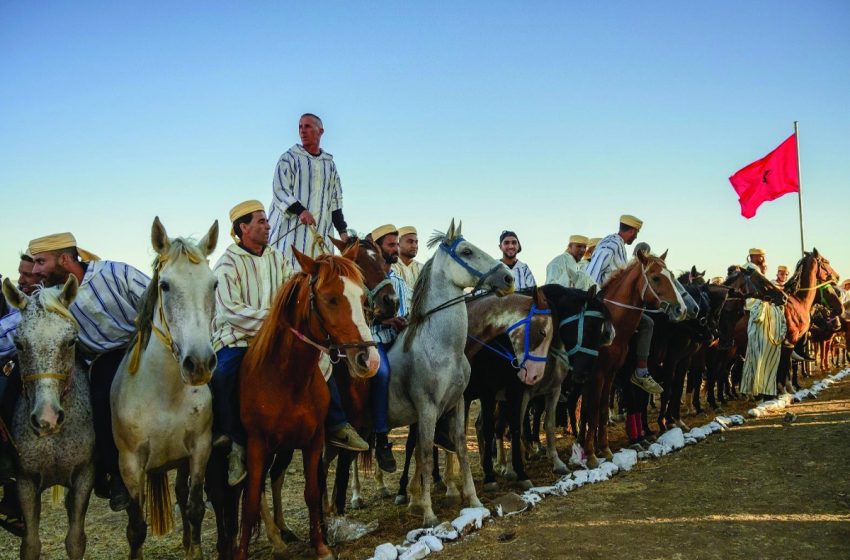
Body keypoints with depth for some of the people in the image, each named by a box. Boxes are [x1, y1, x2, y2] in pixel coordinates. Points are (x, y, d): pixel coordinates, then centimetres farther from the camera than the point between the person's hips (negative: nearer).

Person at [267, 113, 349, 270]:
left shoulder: (330, 164, 18)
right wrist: (300, 210, -23)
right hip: (290, 231, -4)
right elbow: (279, 191, -6)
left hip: (320, 233, 4)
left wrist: (342, 231, 10)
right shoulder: (289, 158, 4)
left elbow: (335, 201, 19)